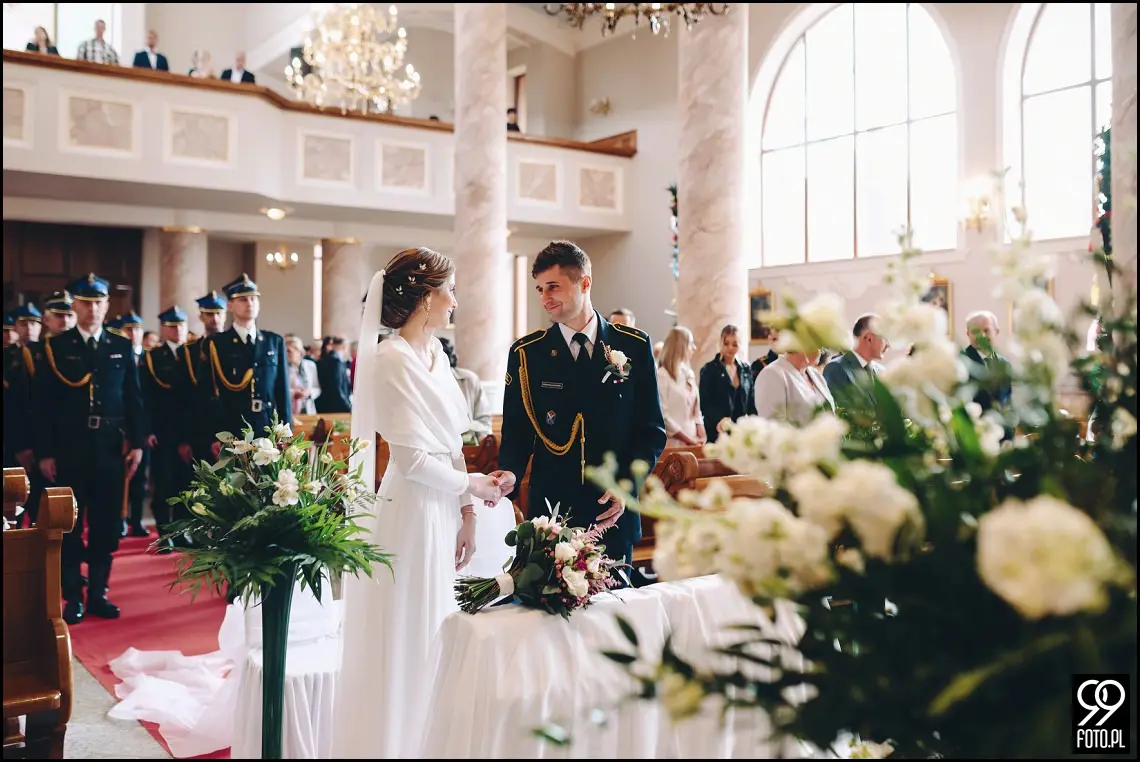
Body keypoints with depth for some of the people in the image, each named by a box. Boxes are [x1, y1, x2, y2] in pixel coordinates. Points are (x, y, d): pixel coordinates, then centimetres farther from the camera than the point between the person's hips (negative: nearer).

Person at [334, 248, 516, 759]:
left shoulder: (436, 353, 9)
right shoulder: (392, 358, -16)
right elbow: (412, 458, -19)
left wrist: (467, 517, 6)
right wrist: (473, 485, -6)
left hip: (446, 512, 8)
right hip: (413, 511, -8)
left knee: (437, 637, 17)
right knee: (409, 641, 5)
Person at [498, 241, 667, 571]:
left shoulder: (635, 346, 0)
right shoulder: (526, 353, 1)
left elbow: (652, 430, 3)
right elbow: (516, 432, 4)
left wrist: (627, 485, -9)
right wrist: (509, 474, -15)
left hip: (614, 511, 0)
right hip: (550, 508, 0)